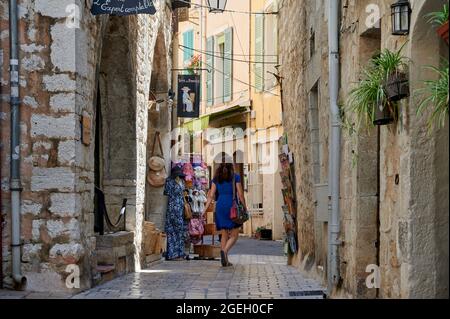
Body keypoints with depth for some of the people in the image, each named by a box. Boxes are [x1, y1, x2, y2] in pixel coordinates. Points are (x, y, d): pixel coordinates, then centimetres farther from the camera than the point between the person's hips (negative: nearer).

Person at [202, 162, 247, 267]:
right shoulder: (235, 177, -1)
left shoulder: (216, 178, 9)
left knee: (224, 235, 10)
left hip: (220, 206, 4)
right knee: (234, 235, 2)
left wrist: (205, 210, 2)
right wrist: (245, 208, 5)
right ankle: (225, 250, -25)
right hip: (232, 207, -4)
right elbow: (240, 195, -4)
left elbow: (211, 196, 3)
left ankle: (225, 260, 5)